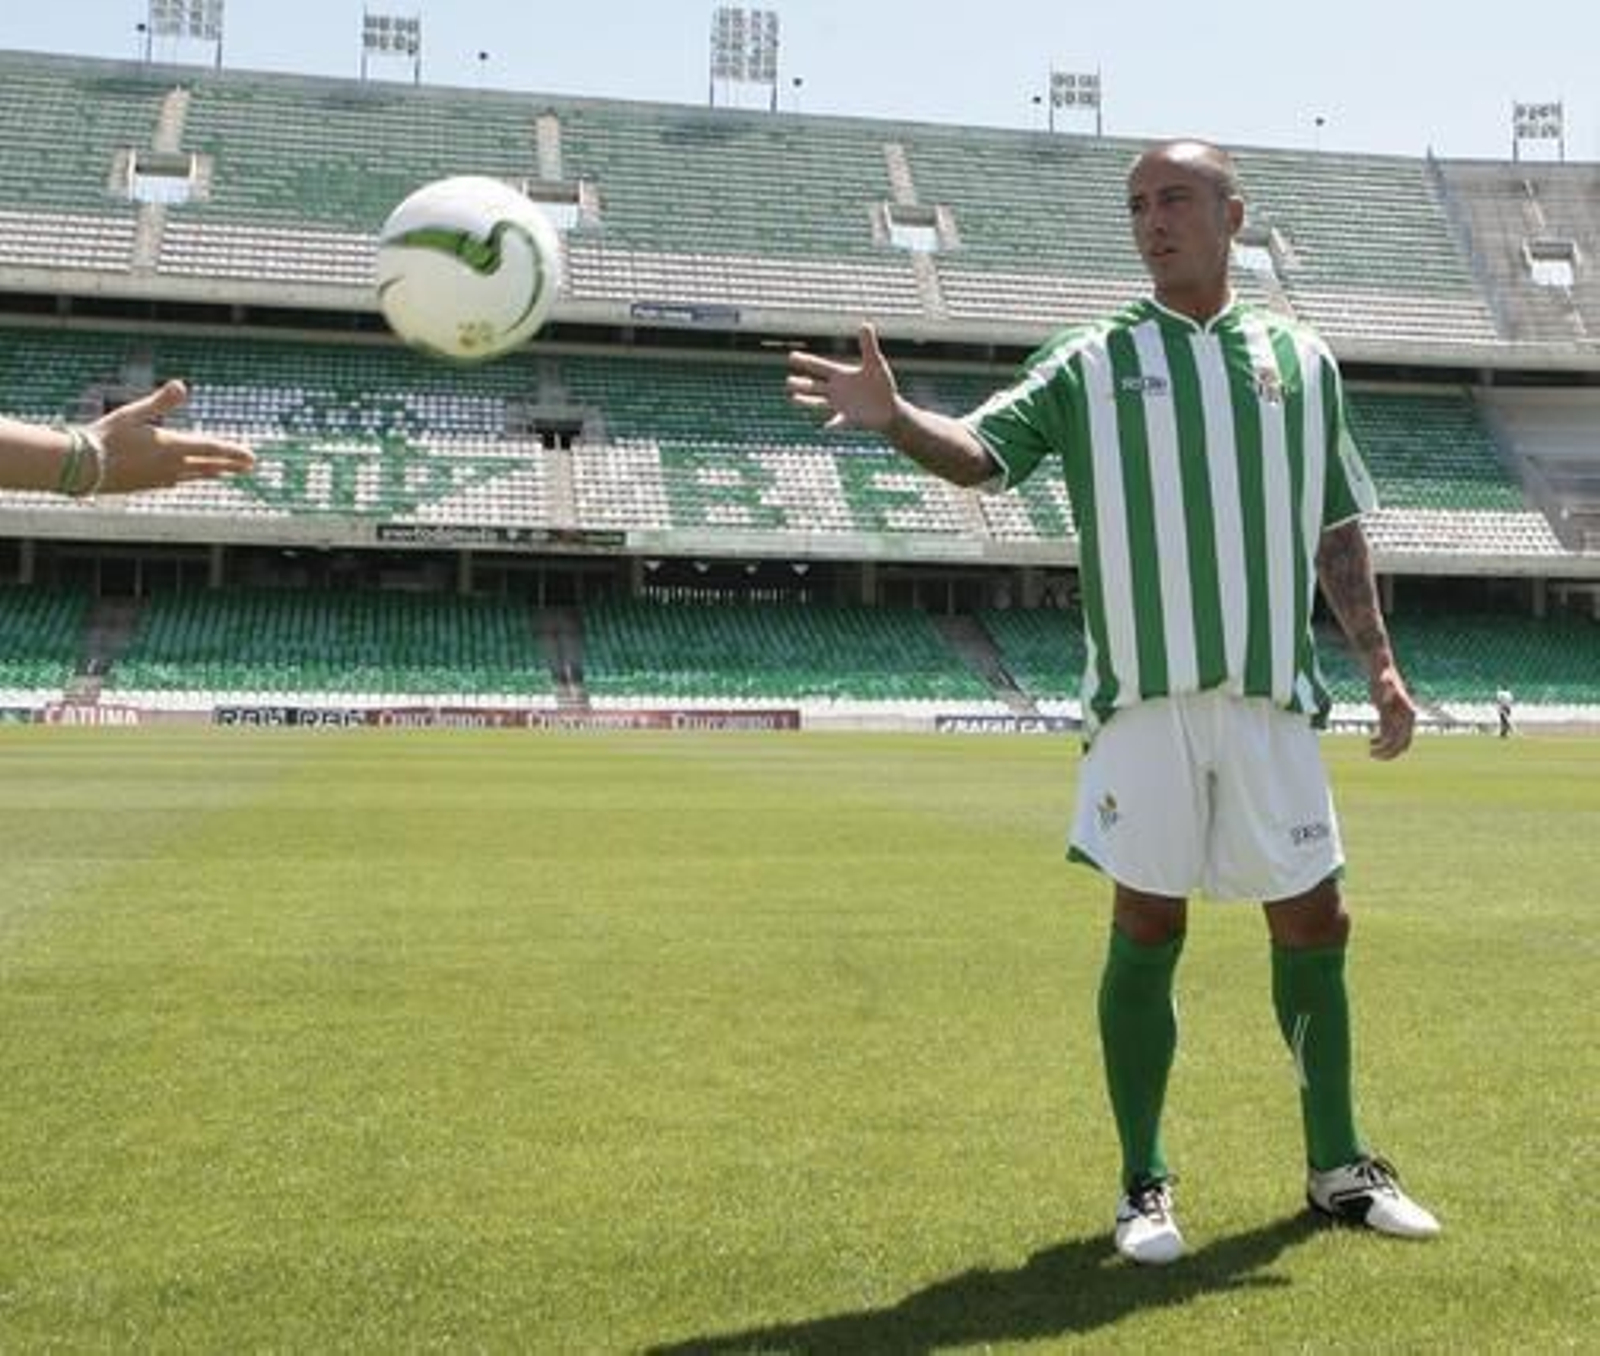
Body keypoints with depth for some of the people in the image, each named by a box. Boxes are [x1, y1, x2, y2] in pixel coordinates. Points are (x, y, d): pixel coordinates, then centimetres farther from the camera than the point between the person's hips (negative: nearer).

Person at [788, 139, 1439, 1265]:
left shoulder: (1300, 359, 12)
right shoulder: (1093, 361, 5)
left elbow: (1337, 529, 16)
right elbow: (980, 452, -8)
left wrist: (1381, 659, 9)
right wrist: (894, 414, -27)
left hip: (1274, 692, 2)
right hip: (1145, 696, -2)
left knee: (1314, 926, 9)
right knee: (1147, 930, 1)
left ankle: (1340, 1170, 28)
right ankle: (1146, 1186, 16)